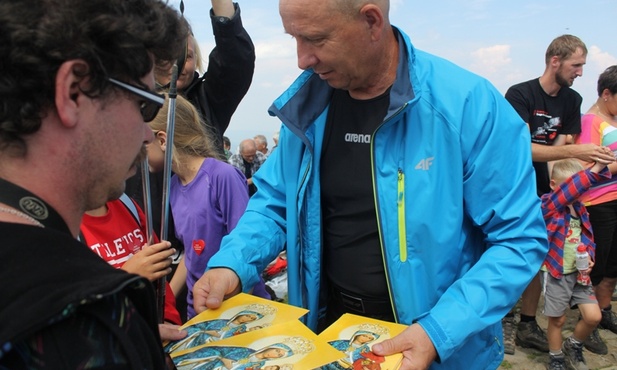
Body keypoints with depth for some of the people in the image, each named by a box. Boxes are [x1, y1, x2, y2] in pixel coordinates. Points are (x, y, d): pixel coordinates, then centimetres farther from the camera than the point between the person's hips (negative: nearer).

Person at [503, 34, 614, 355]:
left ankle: (527, 326, 25)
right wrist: (574, 152, -29)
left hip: (543, 194, 6)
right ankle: (504, 321, 19)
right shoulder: (519, 94, -13)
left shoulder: (572, 100, 8)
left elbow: (558, 148, 2)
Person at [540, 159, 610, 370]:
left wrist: (589, 257, -5)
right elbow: (568, 190, -37)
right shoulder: (548, 206, -16)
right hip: (556, 273, -6)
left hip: (578, 272, 6)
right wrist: (594, 171, -43)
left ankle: (573, 347, 32)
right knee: (558, 320, 9)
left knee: (593, 316, 4)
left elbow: (587, 237, 14)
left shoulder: (579, 208, 6)